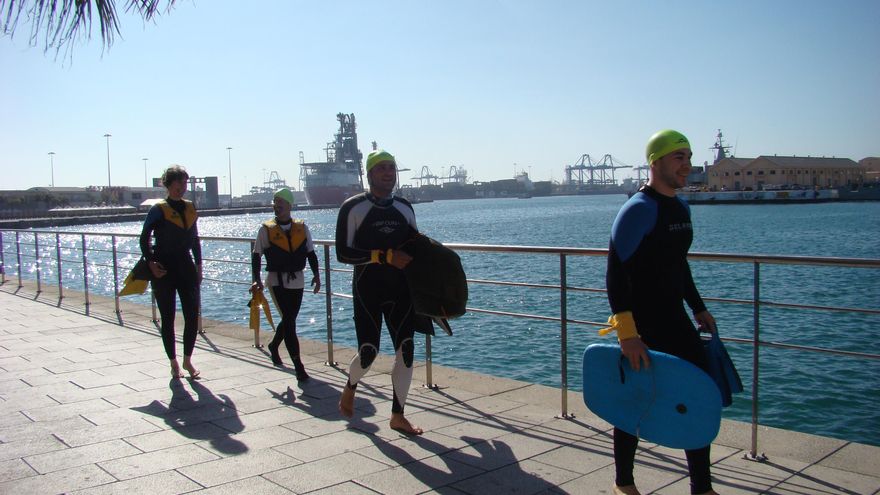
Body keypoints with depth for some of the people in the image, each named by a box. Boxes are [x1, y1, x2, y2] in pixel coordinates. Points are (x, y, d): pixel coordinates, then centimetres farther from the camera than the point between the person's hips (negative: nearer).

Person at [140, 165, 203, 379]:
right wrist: (151, 263, -13)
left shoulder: (190, 208, 9)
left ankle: (187, 360, 17)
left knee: (193, 316, 1)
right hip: (164, 269, -4)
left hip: (186, 267, 4)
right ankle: (174, 363, 17)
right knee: (168, 318, 5)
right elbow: (144, 238, -4)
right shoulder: (159, 209, -6)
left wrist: (198, 266, 12)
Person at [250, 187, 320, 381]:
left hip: (297, 281, 4)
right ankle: (298, 366, -6)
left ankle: (274, 345, 45)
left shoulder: (302, 227, 5)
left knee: (289, 320, 15)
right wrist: (256, 280, -10)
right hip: (276, 281, -3)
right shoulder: (266, 229, -2)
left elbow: (311, 253, 12)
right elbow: (256, 256, 0)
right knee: (289, 321, -10)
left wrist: (316, 274, 3)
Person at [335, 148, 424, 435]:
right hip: (368, 290, -4)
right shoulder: (353, 207, -6)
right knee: (368, 351, -6)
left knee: (405, 351, -1)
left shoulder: (404, 208, 10)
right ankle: (350, 387, 29)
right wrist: (386, 256, -20)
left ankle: (398, 416, 11)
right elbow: (343, 253, -12)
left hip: (400, 290, 4)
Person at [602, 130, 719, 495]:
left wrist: (698, 308, 20)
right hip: (642, 328, -8)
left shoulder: (681, 208, 10)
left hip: (676, 321, 8)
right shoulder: (638, 210, -17)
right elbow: (616, 274, -22)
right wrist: (627, 334, -28)